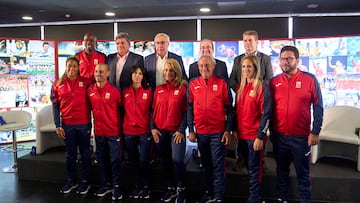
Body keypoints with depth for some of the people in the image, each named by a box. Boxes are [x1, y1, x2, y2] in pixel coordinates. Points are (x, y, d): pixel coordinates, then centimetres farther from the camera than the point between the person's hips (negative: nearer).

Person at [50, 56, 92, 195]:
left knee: (85, 153, 9)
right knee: (70, 154, 13)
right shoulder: (58, 85, 3)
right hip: (67, 125, 2)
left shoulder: (86, 82, -2)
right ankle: (71, 181, 27)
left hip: (84, 124, -2)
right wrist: (58, 126, -1)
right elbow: (55, 106, 5)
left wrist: (92, 122, -8)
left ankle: (85, 181, 22)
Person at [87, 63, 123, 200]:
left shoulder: (114, 91, -10)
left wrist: (120, 126, 4)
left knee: (115, 160, 2)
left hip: (113, 132, -4)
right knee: (102, 159, 14)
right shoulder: (90, 91, 1)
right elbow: (90, 108, 14)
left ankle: (116, 186, 15)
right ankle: (106, 184, 29)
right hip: (98, 131, 4)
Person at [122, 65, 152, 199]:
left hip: (144, 131, -2)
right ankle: (137, 186, 25)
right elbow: (122, 110, 12)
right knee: (133, 160, 11)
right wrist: (121, 127, 8)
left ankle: (145, 186, 17)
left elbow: (152, 110, 3)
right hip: (128, 131, 3)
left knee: (144, 160, 0)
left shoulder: (148, 91, 0)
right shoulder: (125, 92, 6)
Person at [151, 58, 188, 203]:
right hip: (160, 131, 4)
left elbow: (187, 111, -6)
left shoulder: (183, 88, -3)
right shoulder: (158, 90, 9)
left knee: (177, 160, -11)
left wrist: (181, 130, -12)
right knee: (164, 161, 11)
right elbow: (154, 110, 11)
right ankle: (170, 188, 28)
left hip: (176, 131, -4)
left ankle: (181, 189, 12)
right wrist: (153, 127, 2)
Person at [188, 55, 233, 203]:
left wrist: (228, 130, -8)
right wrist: (191, 130, 2)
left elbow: (229, 108, -2)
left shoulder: (222, 83, -4)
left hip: (218, 132, -3)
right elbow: (190, 109, 5)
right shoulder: (193, 84, 3)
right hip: (201, 132, 3)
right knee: (207, 165, 15)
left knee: (218, 165, 1)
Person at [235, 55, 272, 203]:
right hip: (242, 135, 6)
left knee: (254, 170, 2)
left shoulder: (262, 87, -10)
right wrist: (236, 131, 11)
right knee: (249, 168, 16)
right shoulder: (240, 87, 10)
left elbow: (266, 114, -14)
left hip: (255, 135, -6)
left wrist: (260, 136, -17)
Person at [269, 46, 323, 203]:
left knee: (303, 172, 8)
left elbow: (318, 107, -5)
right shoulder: (274, 82, 3)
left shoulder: (310, 79, -5)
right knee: (281, 170, 16)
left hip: (301, 136, -3)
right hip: (279, 135, 3)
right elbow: (269, 108, 8)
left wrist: (315, 132, -8)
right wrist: (271, 130, 8)